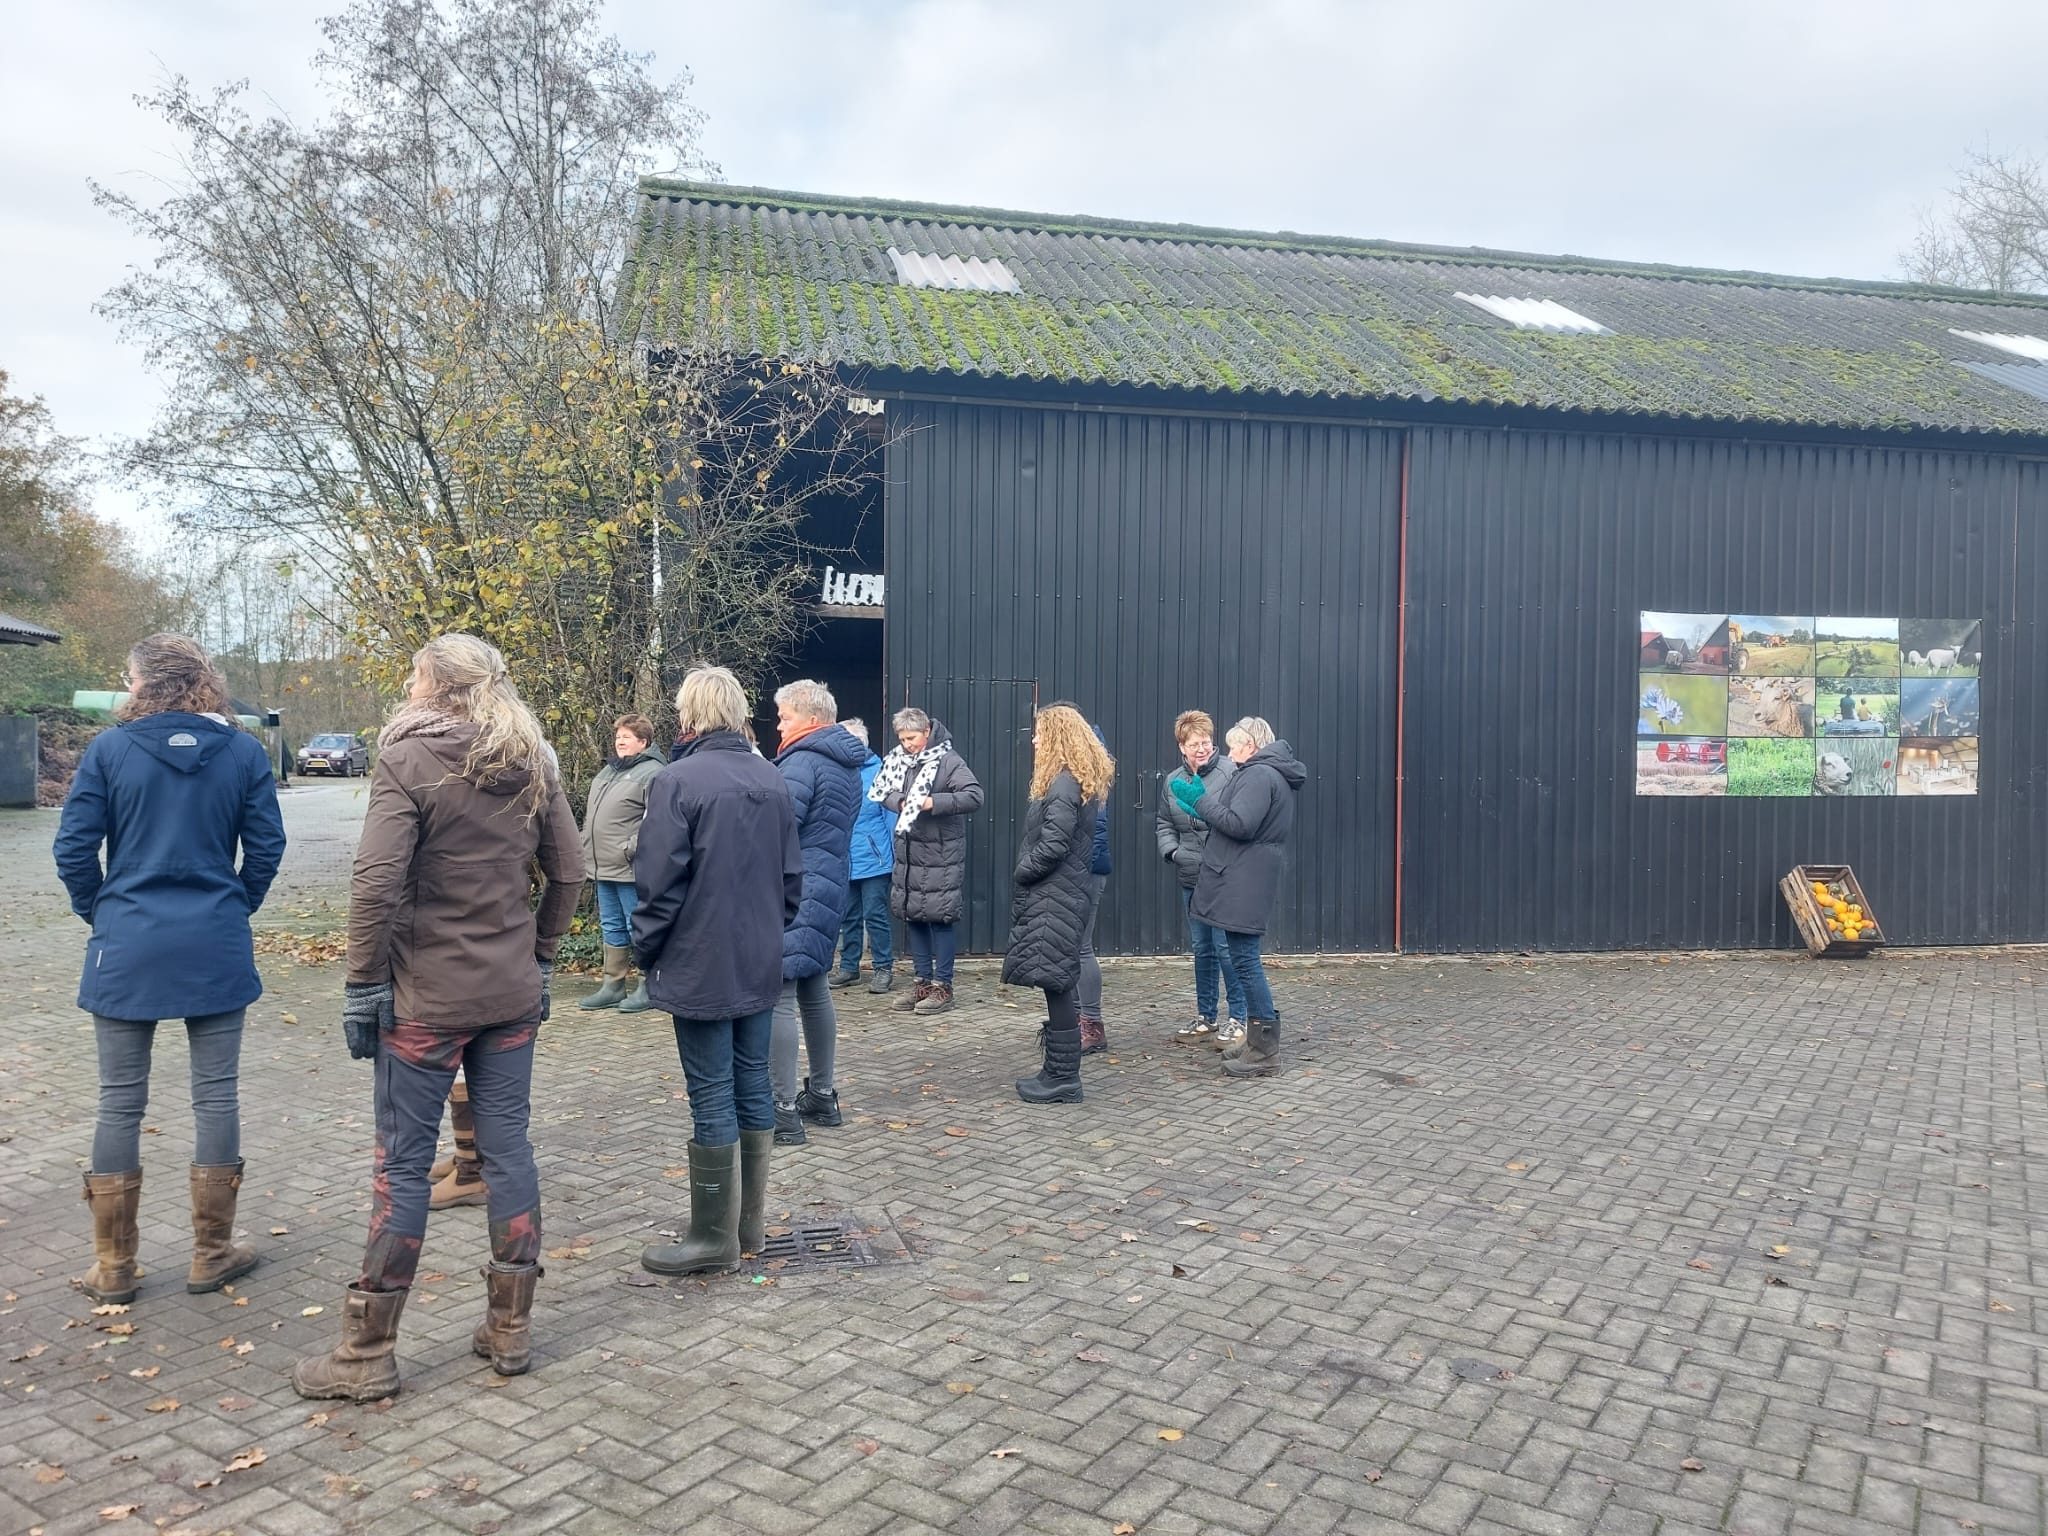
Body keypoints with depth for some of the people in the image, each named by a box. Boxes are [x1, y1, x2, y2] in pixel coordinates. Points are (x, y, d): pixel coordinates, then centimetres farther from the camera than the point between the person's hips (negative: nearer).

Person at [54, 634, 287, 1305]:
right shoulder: (243, 752, -1)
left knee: (120, 1102, 9)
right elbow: (266, 847, 0)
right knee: (216, 1095, 9)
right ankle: (212, 1255, 17)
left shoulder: (109, 750, -5)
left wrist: (99, 913, 12)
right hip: (217, 949, 1)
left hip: (127, 951, 0)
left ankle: (114, 1267, 18)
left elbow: (74, 848, -4)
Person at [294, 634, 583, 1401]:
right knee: (507, 1149, 11)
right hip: (513, 992, 5)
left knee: (403, 1164, 4)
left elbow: (377, 881, -18)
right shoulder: (531, 764, 6)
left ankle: (367, 1353, 16)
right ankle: (510, 1330, 21)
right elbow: (568, 872, 8)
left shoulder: (407, 759, -11)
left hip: (427, 995, -5)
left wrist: (362, 985, -10)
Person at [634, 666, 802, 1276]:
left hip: (700, 967, -6)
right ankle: (750, 1223, 23)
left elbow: (661, 883, -14)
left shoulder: (678, 780, -14)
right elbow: (792, 876, 11)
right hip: (761, 964, 6)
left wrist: (646, 950, -1)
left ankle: (713, 1237, 9)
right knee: (753, 1085, 13)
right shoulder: (772, 780, 6)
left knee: (711, 1098, 0)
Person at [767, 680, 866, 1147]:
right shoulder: (847, 766, 17)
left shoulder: (802, 762, -14)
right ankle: (822, 1096, 25)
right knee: (814, 990, 17)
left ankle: (784, 1112, -7)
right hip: (829, 887, 10)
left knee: (778, 997, -7)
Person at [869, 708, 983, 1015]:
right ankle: (923, 981, 23)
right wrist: (900, 802, -7)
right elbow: (881, 791, 14)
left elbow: (974, 796, -19)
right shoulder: (899, 759, 6)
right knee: (913, 916, 12)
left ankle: (943, 986, 8)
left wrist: (933, 802, -23)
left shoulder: (949, 761, -11)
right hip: (908, 852, 7)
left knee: (940, 917, -2)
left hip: (941, 854, -7)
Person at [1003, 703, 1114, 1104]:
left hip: (1056, 896, -10)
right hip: (1057, 894, 10)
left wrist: (1022, 871, -8)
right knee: (1058, 986, 13)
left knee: (1057, 985, -5)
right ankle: (1058, 1072, 21)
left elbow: (1054, 844, -22)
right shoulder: (1071, 781, 16)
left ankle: (1064, 1080, 1)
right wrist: (1028, 872, 10)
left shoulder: (1064, 783, -16)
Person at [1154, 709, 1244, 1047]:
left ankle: (1238, 1018, 11)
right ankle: (1205, 1018, 26)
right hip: (1191, 879, 6)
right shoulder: (1173, 781, 10)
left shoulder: (1230, 772, -10)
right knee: (1202, 949, 15)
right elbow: (1164, 825, 17)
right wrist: (1171, 850, 0)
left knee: (1226, 948, -3)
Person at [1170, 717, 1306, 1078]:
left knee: (1245, 960, -8)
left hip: (1243, 885, -11)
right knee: (1245, 958, 15)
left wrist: (1199, 800, -13)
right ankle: (1257, 1040, 22)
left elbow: (1239, 825, -22)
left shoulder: (1259, 775, -14)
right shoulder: (1273, 775, 19)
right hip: (1242, 882, 11)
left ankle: (1265, 1051, -4)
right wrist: (1203, 806, 19)